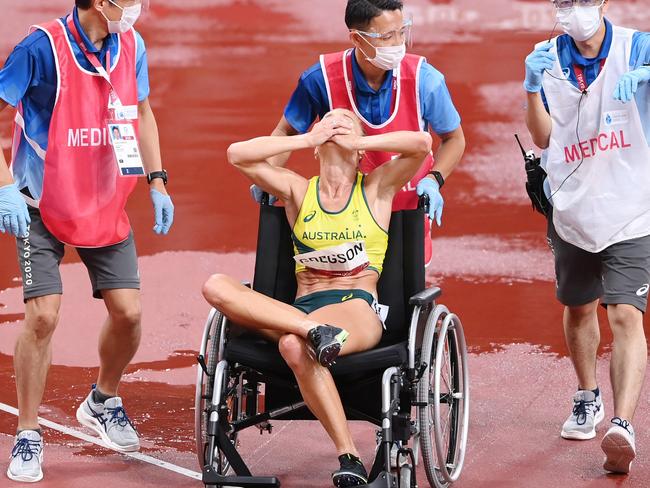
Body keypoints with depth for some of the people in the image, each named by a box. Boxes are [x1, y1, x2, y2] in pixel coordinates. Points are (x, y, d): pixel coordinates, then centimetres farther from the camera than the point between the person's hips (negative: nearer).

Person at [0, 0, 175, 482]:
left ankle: (103, 401, 30)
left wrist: (157, 181, 10)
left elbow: (141, 111, 15)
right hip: (42, 207, -5)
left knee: (128, 311, 0)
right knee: (43, 315, -13)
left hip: (107, 205, 5)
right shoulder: (44, 47, -20)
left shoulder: (130, 46, -2)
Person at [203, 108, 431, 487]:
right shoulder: (298, 190, 20)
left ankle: (348, 458, -37)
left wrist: (359, 141, 4)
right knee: (217, 287, -23)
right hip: (303, 307, 4)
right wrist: (306, 139, 9)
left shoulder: (376, 189, 13)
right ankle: (313, 330, -38)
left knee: (295, 347, -39)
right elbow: (238, 154, 8)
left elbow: (422, 143, -3)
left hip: (358, 310, -4)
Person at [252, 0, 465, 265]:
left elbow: (454, 138, 1)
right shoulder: (321, 79, -17)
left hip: (407, 212, 0)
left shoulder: (424, 80, -17)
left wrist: (434, 180, -17)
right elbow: (287, 132, 1)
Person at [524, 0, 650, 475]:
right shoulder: (550, 58, 0)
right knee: (579, 309, 20)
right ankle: (587, 399, 43)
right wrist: (533, 85, -19)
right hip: (572, 211, 4)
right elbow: (543, 137, -2)